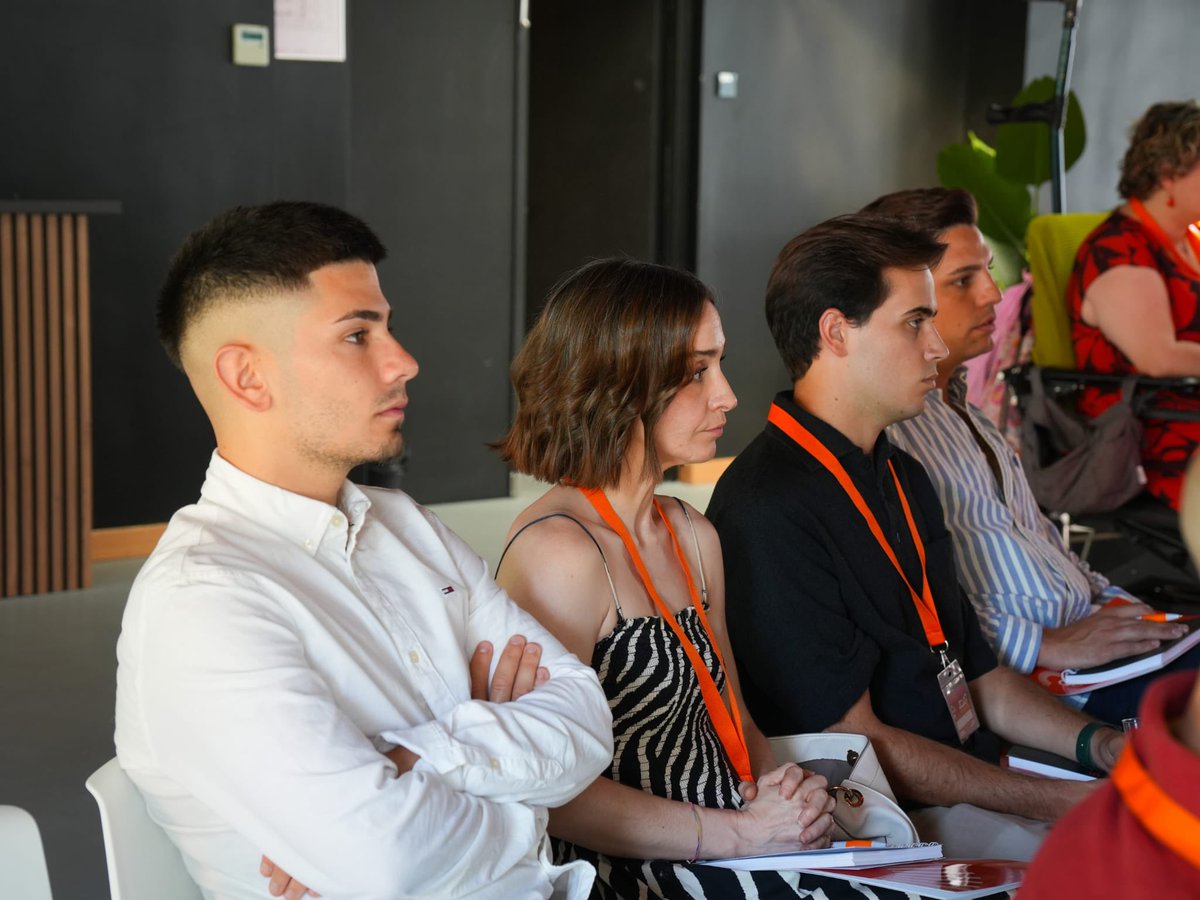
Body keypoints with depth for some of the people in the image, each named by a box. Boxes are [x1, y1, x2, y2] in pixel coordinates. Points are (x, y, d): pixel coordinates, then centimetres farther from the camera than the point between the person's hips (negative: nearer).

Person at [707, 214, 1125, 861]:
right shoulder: (770, 511, -17)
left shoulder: (901, 476, 16)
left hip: (979, 777, 9)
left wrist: (1094, 742, 3)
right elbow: (856, 745, -17)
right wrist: (1066, 801, -15)